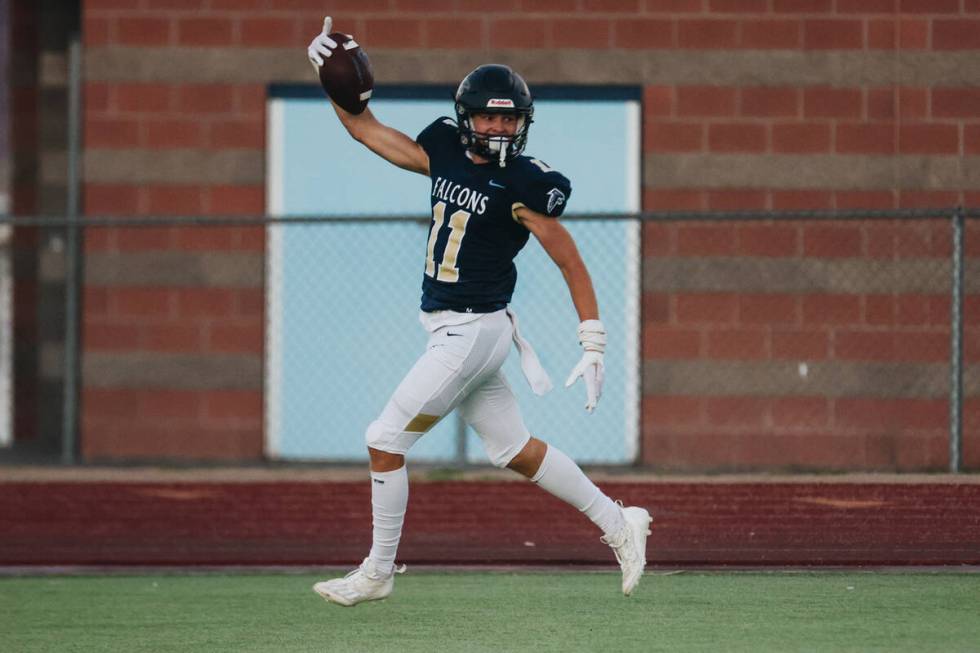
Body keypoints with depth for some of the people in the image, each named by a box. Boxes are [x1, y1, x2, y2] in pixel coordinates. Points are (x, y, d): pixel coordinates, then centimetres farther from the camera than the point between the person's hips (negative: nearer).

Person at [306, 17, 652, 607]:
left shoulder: (524, 185, -14)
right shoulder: (445, 151, 5)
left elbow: (572, 265, -11)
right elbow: (366, 128, 14)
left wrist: (594, 349, -15)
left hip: (474, 330, -7)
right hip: (450, 330, 7)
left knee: (385, 440, -6)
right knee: (514, 450, 14)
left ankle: (378, 573, 5)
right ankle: (619, 524, 24)